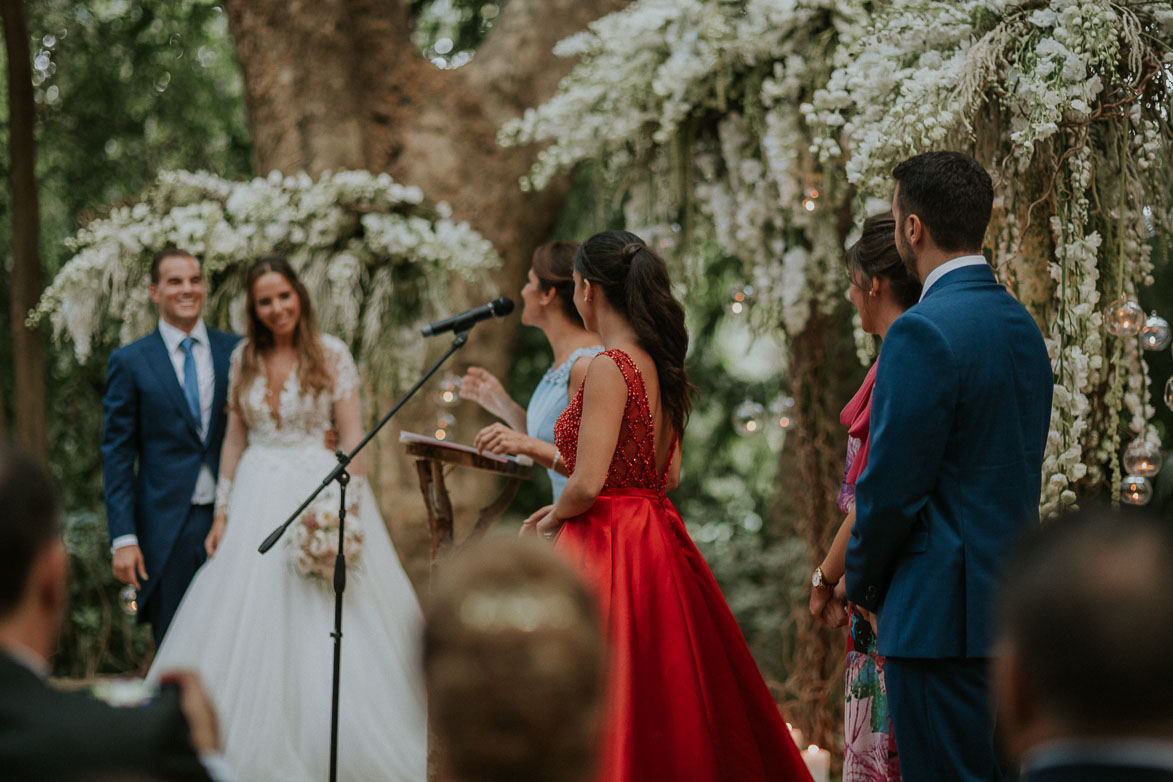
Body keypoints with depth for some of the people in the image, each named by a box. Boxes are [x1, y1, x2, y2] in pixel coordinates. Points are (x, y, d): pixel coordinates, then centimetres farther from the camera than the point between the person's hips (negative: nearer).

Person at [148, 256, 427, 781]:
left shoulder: (331, 354, -3)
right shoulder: (243, 359, 7)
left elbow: (352, 436, -4)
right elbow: (234, 438, 11)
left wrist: (348, 501, -15)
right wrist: (222, 511, 7)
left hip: (319, 491, -3)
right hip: (257, 499, 4)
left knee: (325, 632, -2)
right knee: (254, 629, 4)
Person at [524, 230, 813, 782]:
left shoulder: (609, 367, -16)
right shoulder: (659, 365, 9)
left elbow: (587, 484, -22)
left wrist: (555, 516, -1)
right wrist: (563, 509, 17)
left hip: (608, 550, -9)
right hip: (657, 542, 9)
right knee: (670, 709, 13)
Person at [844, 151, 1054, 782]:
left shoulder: (923, 332, -17)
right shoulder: (1022, 324, 11)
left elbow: (893, 486, -17)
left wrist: (861, 581, 0)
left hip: (944, 611, -9)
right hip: (1017, 605, 9)